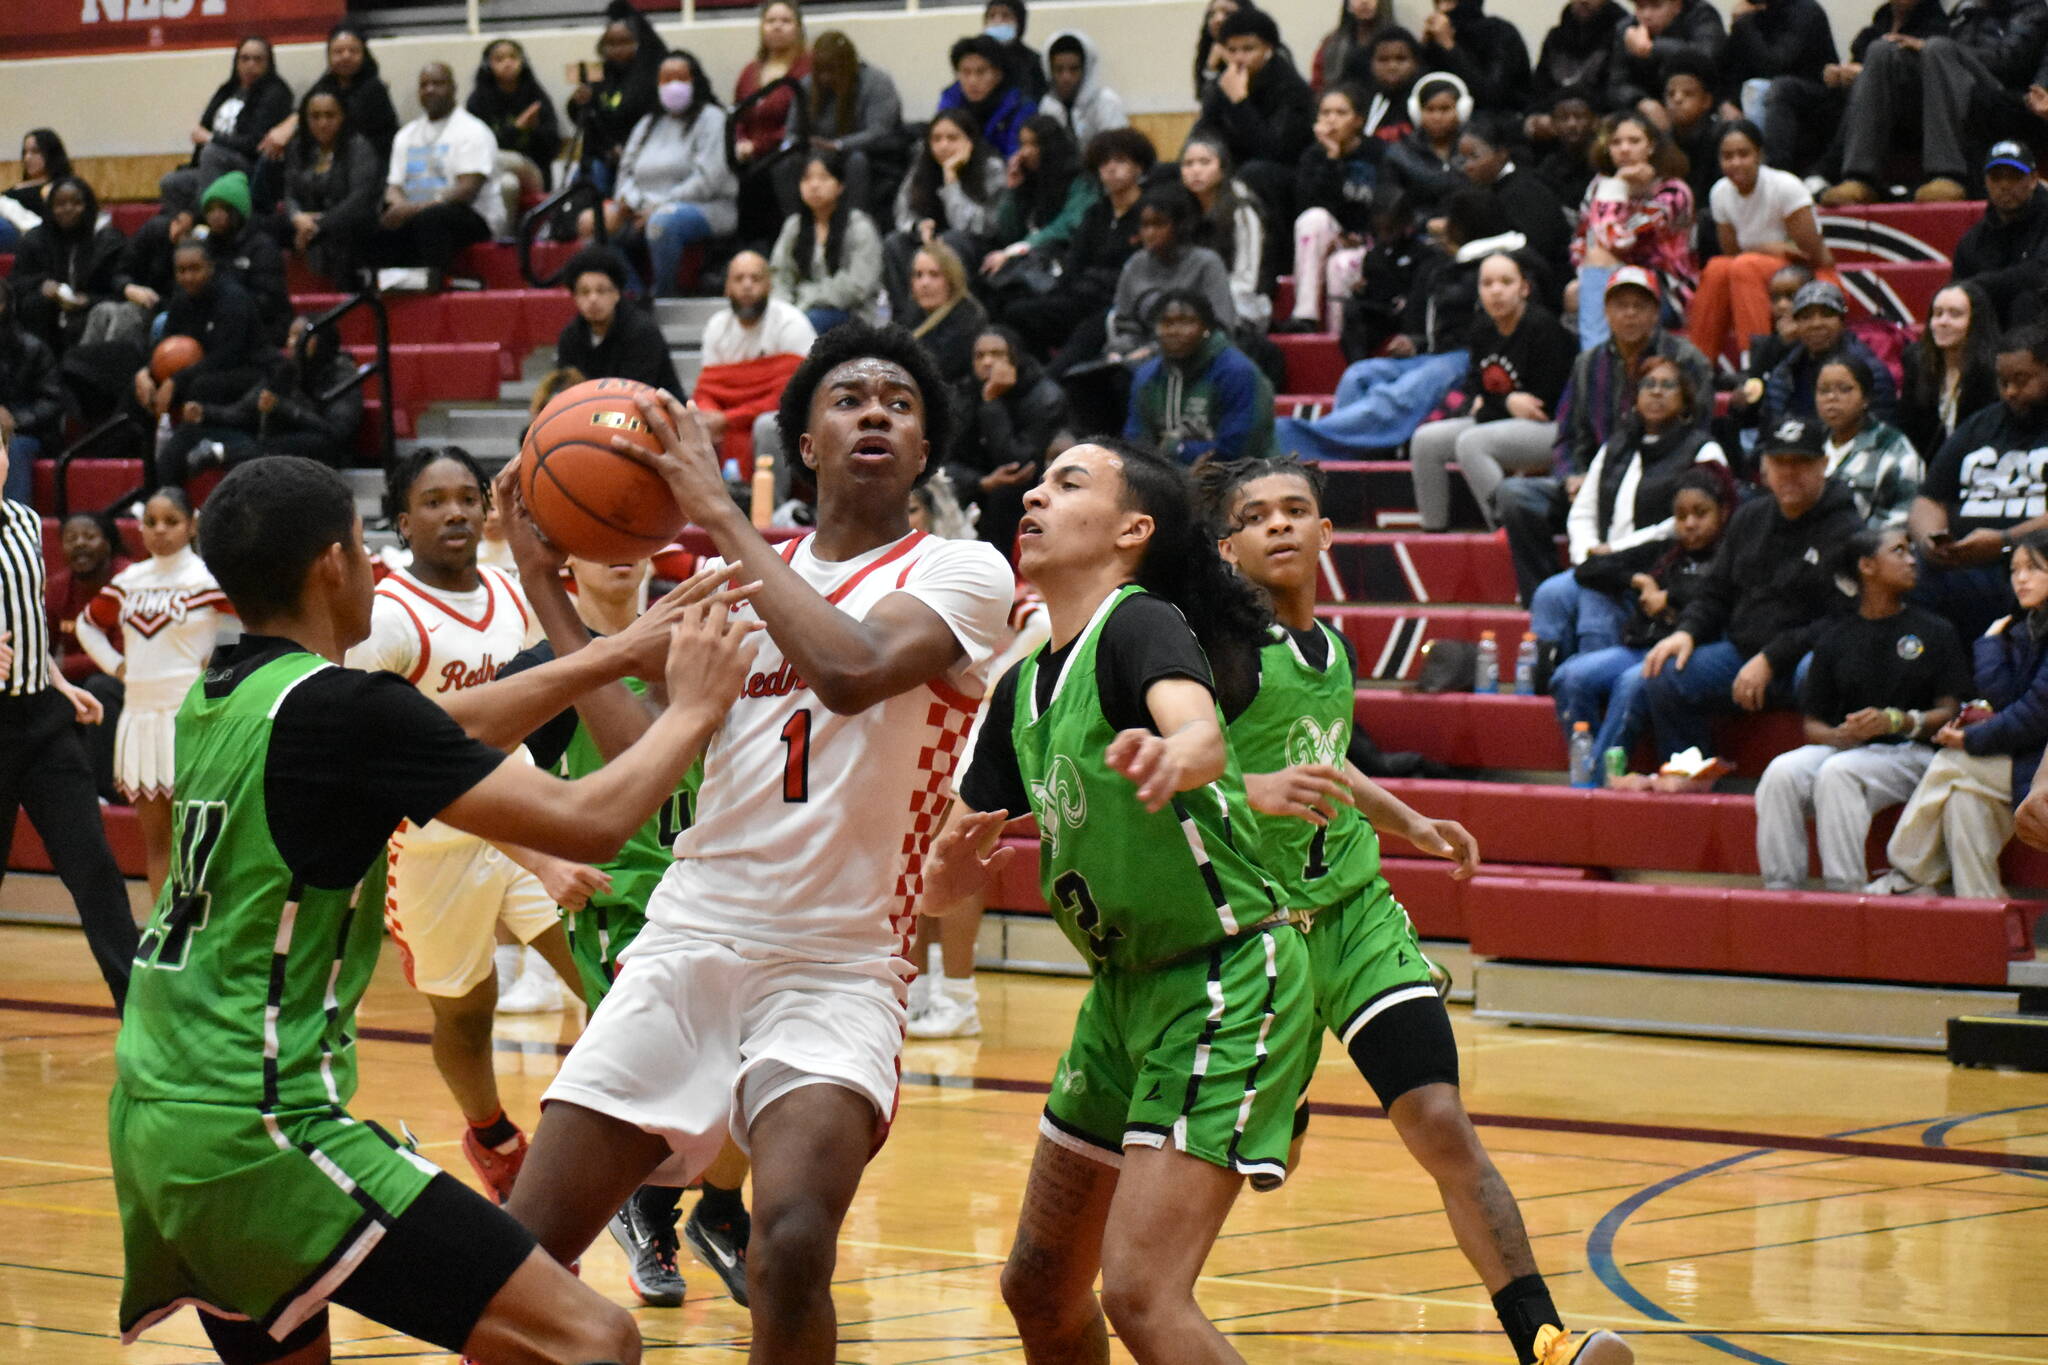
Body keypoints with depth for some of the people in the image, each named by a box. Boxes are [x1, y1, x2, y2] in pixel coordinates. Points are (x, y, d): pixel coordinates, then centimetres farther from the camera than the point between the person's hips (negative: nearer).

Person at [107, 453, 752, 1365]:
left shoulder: (217, 695, 10)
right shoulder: (342, 708, -14)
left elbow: (440, 733, 24)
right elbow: (589, 822, -13)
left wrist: (621, 655, 24)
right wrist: (693, 709, 3)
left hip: (148, 1117, 9)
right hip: (259, 1130, -9)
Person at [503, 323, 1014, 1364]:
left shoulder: (964, 573, -2)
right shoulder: (749, 571, 15)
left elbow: (853, 670, -23)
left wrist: (719, 514, -15)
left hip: (834, 973, -5)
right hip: (687, 939, 5)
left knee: (792, 1243, -29)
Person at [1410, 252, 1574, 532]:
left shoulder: (1542, 326, -15)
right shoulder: (1483, 328, 7)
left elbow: (1544, 403, -16)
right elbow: (1474, 390, 13)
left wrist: (1488, 405, -10)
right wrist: (1507, 403, -9)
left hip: (1550, 431, -8)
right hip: (1498, 422, 8)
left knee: (1471, 443, -31)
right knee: (1426, 440, -6)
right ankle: (1433, 529, -3)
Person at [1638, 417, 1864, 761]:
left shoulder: (1846, 531, -6)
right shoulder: (1750, 518, 17)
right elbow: (1716, 592, 25)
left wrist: (1771, 660, -18)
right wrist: (1687, 631, 2)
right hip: (1741, 650, 6)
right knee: (1661, 681, -14)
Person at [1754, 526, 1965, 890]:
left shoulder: (1936, 632, 10)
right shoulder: (1835, 637, 15)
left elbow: (1949, 713, 1)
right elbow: (1813, 723, 12)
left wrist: (1896, 721, -17)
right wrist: (1839, 735, -12)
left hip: (1909, 753, -3)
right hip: (1842, 746, 3)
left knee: (1837, 772, -35)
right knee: (1781, 772, -29)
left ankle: (1845, 890, -35)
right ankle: (1781, 889, -28)